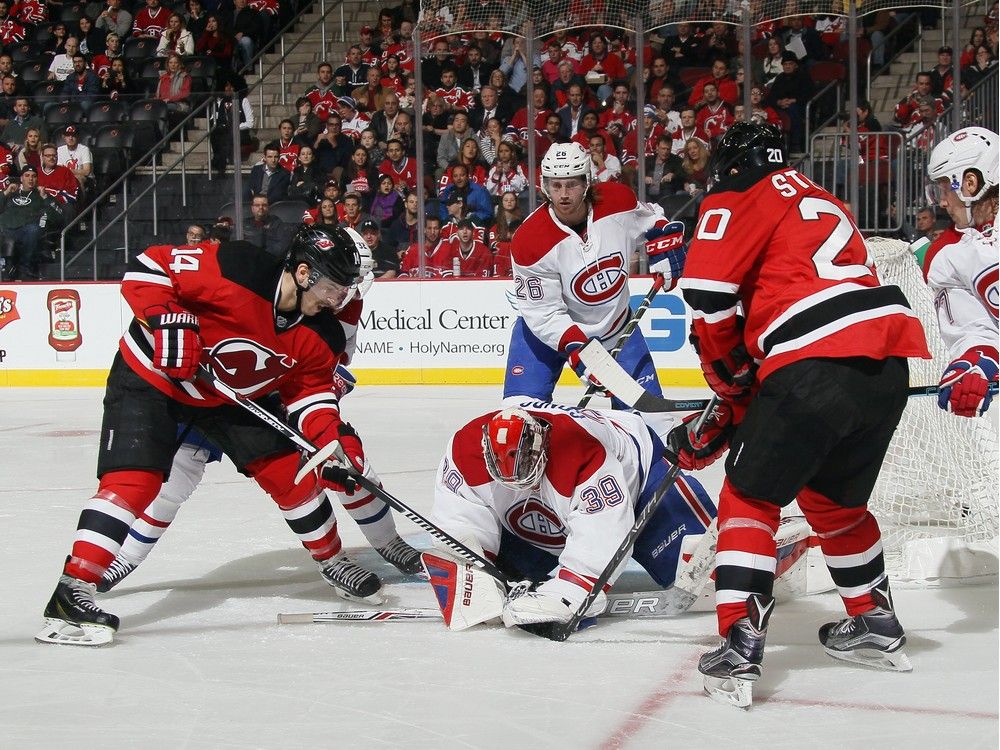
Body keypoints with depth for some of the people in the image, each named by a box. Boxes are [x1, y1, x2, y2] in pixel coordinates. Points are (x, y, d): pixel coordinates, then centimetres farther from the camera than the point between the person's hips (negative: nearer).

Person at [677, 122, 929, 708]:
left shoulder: (743, 198, 8)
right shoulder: (821, 203, 34)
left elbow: (708, 290, -4)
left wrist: (728, 376, 12)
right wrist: (734, 415, 30)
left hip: (817, 364, -8)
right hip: (890, 362, 8)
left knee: (751, 497, 4)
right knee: (835, 498, 28)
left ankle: (740, 650, -5)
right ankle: (877, 625, 37)